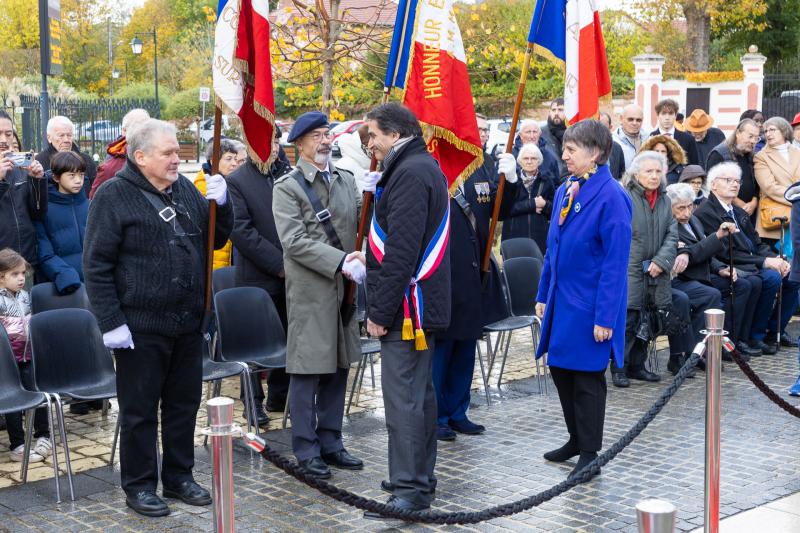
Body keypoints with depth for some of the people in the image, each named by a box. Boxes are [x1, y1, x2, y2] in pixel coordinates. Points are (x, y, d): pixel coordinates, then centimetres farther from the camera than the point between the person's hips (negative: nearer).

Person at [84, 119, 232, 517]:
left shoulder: (185, 188, 9)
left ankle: (179, 477, 29)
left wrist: (220, 203, -3)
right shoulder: (114, 195, -9)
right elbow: (96, 264, -11)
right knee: (140, 409, 5)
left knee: (184, 403, 15)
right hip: (141, 326, -6)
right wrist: (111, 321, -16)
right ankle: (139, 485, 18)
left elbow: (216, 240, 16)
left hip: (188, 321, 6)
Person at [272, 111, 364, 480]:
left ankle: (330, 443, 23)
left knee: (337, 368, 12)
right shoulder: (287, 187, -6)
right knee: (307, 370, 1)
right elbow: (294, 241, -16)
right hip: (309, 291, -6)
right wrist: (341, 261, -22)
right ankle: (306, 450, 11)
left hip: (344, 287, 6)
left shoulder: (346, 180, 13)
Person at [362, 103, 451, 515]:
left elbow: (400, 251, -23)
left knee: (403, 399, -8)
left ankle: (409, 490, -4)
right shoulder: (425, 167, 17)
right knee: (419, 392, 17)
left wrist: (380, 311, -20)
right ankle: (420, 478, 27)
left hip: (407, 306, -11)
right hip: (420, 305, 11)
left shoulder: (409, 174, -16)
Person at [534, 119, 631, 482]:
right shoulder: (565, 191, 7)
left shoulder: (611, 197, -17)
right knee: (560, 370, 15)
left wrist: (605, 317, -18)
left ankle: (590, 453, 18)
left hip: (589, 307, -8)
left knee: (586, 377, 3)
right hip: (561, 300, 8)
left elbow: (616, 262, -18)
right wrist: (544, 295, 14)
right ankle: (577, 439, 33)